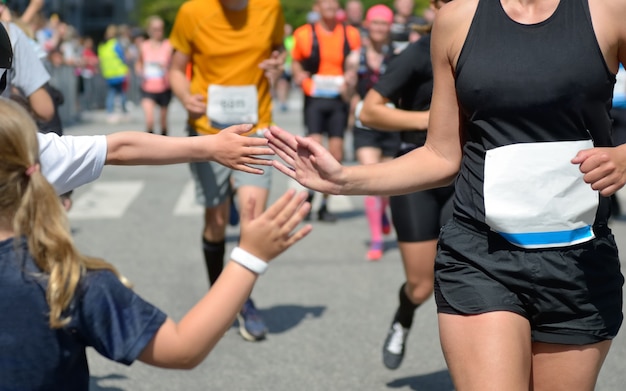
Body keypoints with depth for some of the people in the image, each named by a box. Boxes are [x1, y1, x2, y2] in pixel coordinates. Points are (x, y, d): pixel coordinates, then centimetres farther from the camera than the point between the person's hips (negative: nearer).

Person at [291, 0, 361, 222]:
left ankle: (324, 205, 15)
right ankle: (308, 193, 7)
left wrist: (351, 81, -6)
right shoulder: (305, 34, 1)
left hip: (339, 98, 2)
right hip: (314, 97, -2)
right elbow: (296, 62, 15)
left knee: (336, 155, 2)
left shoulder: (351, 35, 5)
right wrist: (299, 75, -6)